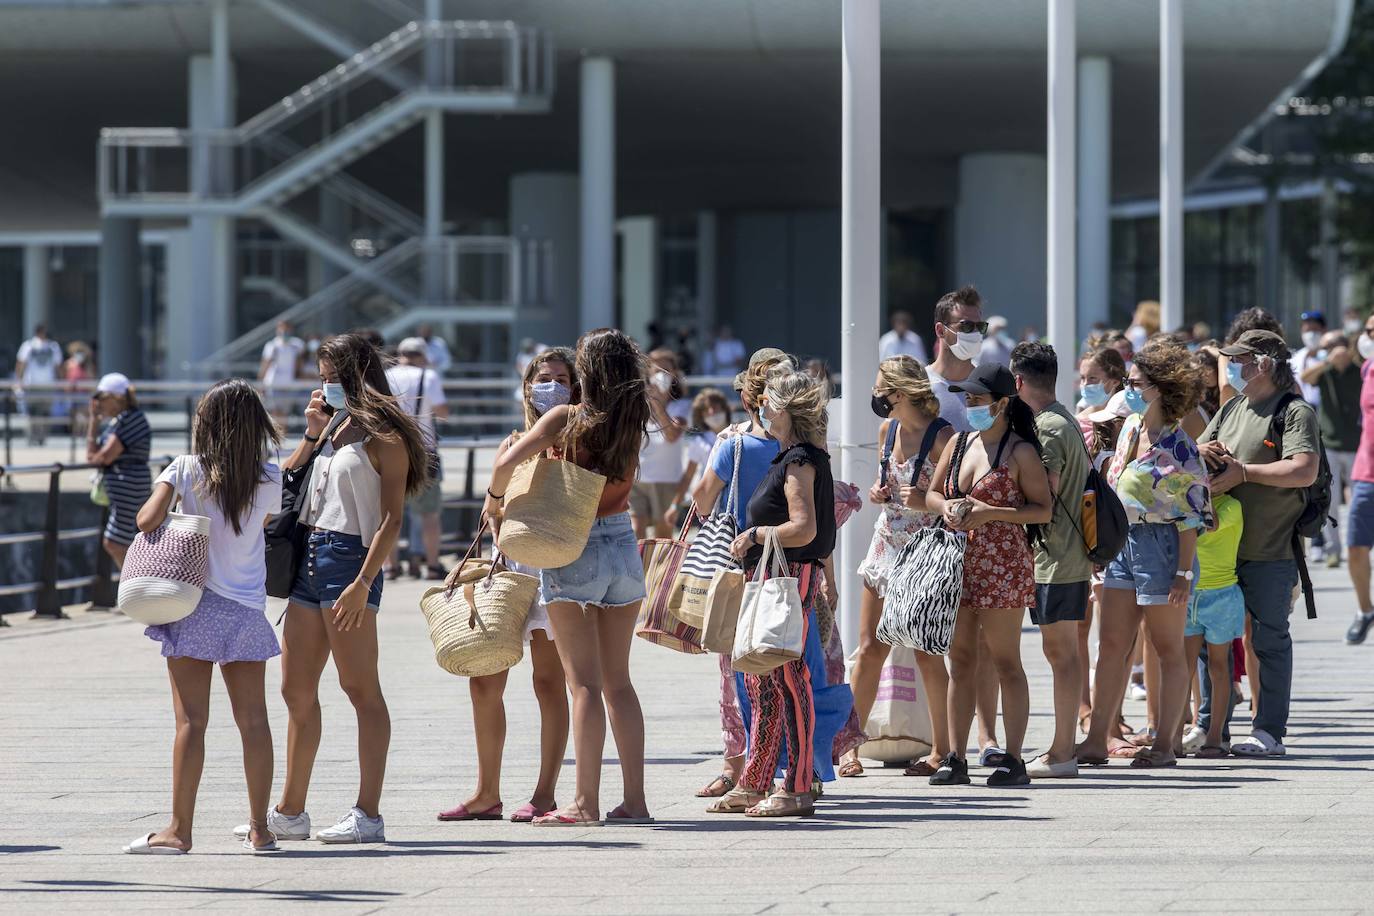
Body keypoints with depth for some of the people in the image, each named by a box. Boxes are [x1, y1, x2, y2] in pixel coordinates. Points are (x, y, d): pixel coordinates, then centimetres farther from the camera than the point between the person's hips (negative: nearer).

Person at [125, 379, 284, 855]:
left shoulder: (186, 470, -8)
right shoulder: (270, 478, 0)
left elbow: (148, 520, -16)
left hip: (196, 604, -3)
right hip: (247, 610, 3)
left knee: (191, 721, -2)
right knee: (253, 720, 9)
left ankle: (179, 829, -3)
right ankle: (260, 828, 13)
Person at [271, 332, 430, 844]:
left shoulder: (384, 437, -7)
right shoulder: (334, 429, 18)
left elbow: (392, 519, -13)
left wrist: (362, 583, -22)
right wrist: (311, 436, 11)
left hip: (350, 557, -9)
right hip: (311, 556, 9)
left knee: (359, 688, -7)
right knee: (297, 691, 10)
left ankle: (368, 815, -7)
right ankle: (290, 812, 17)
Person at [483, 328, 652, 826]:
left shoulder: (565, 418, -12)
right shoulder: (634, 424, 1)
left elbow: (507, 462, -21)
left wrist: (494, 500, -2)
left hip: (574, 552, -4)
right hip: (624, 547, 4)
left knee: (585, 683, -3)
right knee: (618, 682, 12)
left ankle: (586, 802, -5)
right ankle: (634, 799, 11)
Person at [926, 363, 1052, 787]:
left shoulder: (1020, 452, -6)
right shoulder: (960, 443, 13)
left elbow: (1043, 509, -9)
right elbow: (932, 493, 20)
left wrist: (988, 512, -17)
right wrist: (946, 507, -3)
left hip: (1002, 565, -6)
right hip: (959, 562, 6)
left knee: (1005, 661, -3)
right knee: (960, 660, 6)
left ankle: (1013, 759, 0)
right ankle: (955, 758, 8)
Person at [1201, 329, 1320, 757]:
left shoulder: (1295, 412, -6)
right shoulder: (1231, 412, 18)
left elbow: (1304, 471, -19)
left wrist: (1243, 471, -16)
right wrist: (1205, 454, -3)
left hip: (1271, 550, -7)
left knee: (1270, 639, -3)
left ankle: (1269, 732, 1)